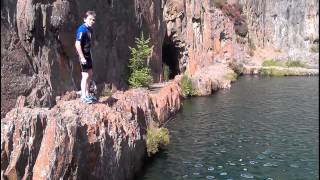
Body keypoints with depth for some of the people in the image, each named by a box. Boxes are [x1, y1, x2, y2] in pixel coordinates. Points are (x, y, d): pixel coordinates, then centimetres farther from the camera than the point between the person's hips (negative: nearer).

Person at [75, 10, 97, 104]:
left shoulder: (90, 29, 8)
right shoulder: (82, 29, -19)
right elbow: (77, 44, -24)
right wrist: (82, 57, -24)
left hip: (88, 54, 10)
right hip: (83, 55, -10)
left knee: (90, 73, 16)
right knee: (85, 75, -8)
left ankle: (87, 94, 27)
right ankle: (83, 97, 0)